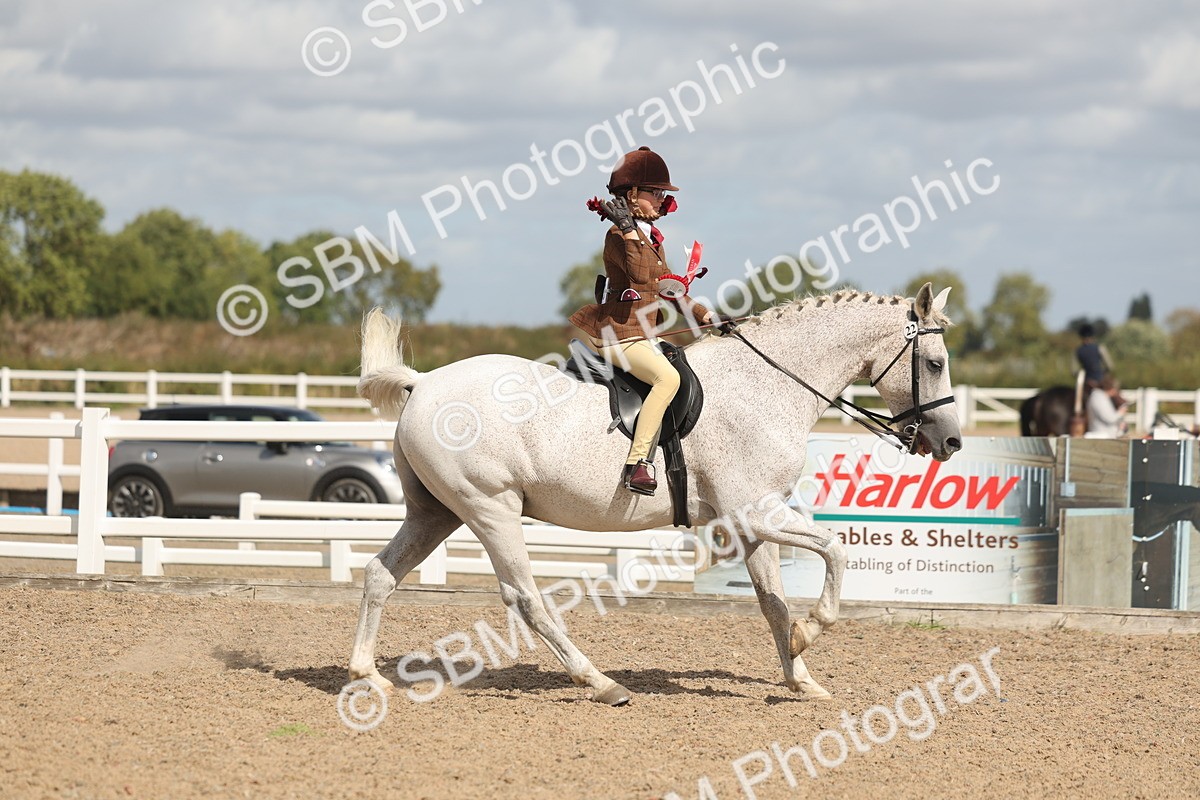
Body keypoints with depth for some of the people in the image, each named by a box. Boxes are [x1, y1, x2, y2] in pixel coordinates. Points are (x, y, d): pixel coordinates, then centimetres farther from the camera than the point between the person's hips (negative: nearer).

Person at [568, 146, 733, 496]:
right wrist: (629, 230, -36)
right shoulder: (619, 236, -14)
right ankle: (636, 464, -32)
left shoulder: (651, 237, 16)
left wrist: (708, 317, 17)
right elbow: (641, 274, -31)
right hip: (618, 335, -11)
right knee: (668, 377, -30)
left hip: (642, 334, 11)